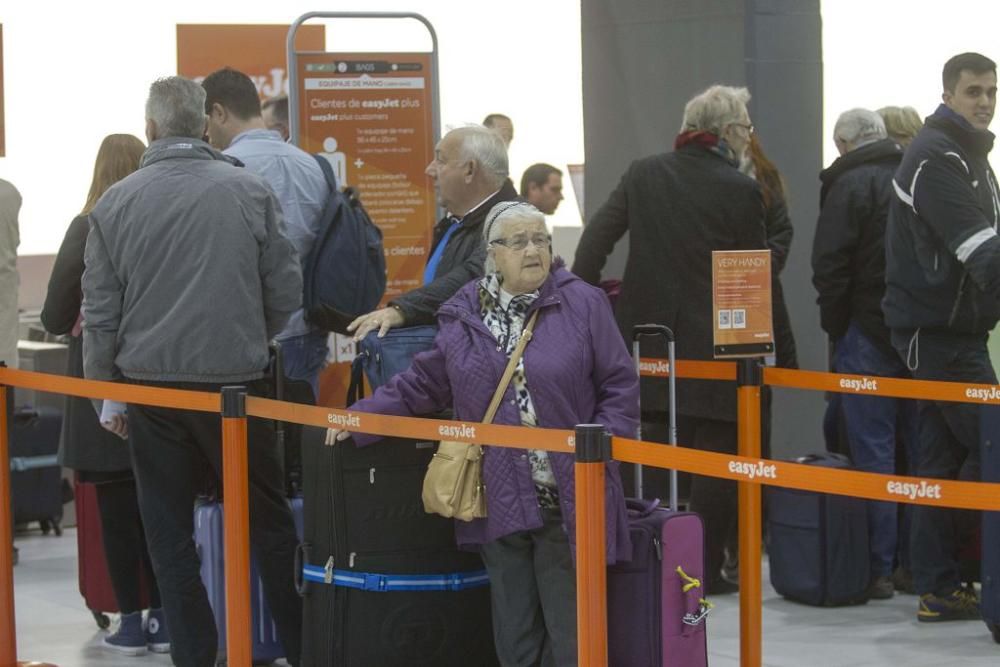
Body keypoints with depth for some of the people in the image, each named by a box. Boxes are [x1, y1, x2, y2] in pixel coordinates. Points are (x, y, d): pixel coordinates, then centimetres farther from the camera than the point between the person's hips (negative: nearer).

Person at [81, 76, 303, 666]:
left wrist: (105, 390, 12)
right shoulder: (251, 192, -5)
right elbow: (287, 292, -1)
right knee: (268, 522, 11)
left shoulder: (115, 204, -3)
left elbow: (101, 312, 0)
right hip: (236, 383, 0)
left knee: (171, 535, 9)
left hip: (151, 387, 0)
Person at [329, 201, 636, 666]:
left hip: (569, 501, -3)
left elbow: (619, 387, 1)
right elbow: (424, 383, 16)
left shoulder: (583, 305, 0)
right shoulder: (463, 314, 8)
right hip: (499, 502, 3)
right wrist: (361, 416, 10)